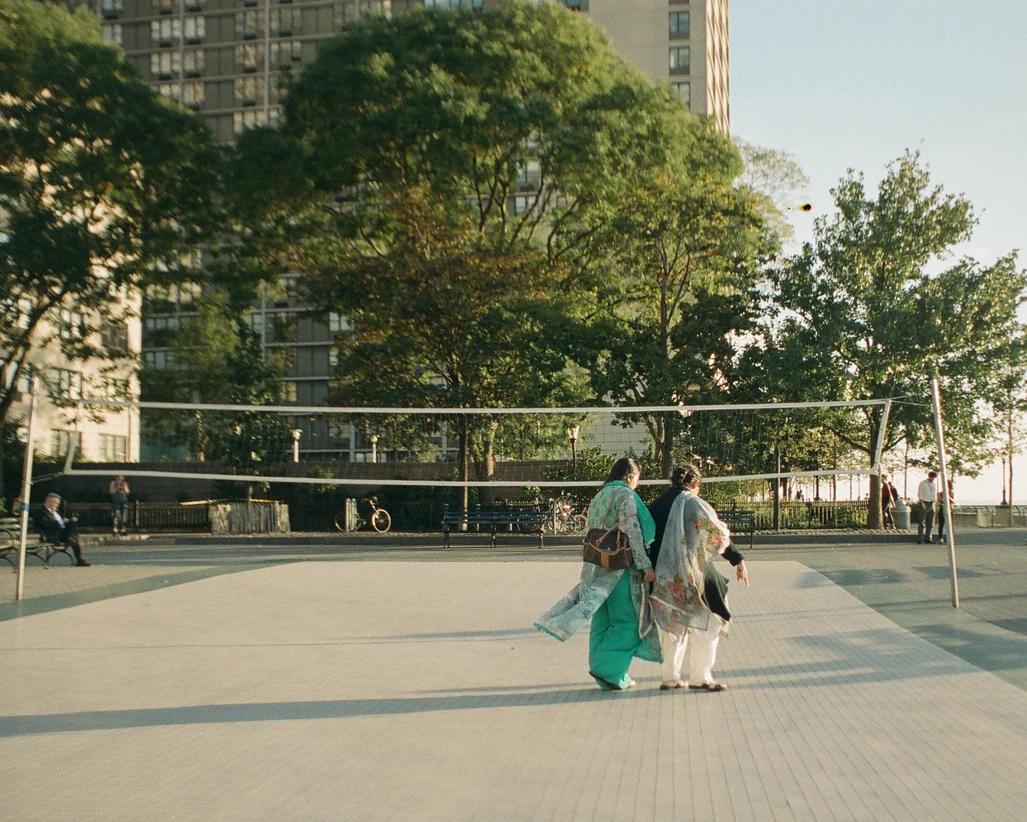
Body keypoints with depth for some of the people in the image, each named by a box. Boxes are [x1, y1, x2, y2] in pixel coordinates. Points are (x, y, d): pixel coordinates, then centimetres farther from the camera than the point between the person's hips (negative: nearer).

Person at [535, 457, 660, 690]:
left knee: (603, 621, 9)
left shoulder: (600, 495, 17)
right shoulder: (625, 495, -8)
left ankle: (606, 674, 14)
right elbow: (632, 531, -17)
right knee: (627, 620, -2)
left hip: (597, 566, 8)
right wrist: (645, 564, -16)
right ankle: (607, 669, -7)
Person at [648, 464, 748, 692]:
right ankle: (700, 677, 3)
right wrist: (738, 560, -5)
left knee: (675, 624, 16)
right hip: (691, 572, -7)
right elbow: (718, 534, -11)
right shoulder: (694, 503, -9)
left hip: (667, 574, 7)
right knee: (705, 622, 4)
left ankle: (670, 677, 17)